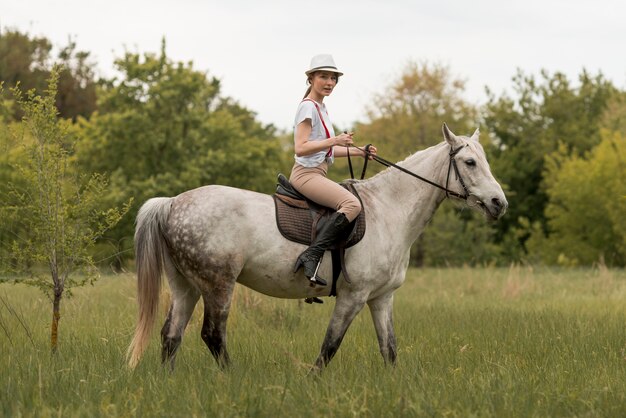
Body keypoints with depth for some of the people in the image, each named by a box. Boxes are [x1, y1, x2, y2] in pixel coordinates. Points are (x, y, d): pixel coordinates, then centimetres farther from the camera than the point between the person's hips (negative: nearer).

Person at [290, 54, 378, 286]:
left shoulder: (321, 108, 20)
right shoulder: (308, 107, -9)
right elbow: (301, 148, -18)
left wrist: (358, 151, 16)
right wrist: (335, 141, -23)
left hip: (317, 174, 10)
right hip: (306, 173, -10)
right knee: (352, 204, -28)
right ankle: (312, 256, -36)